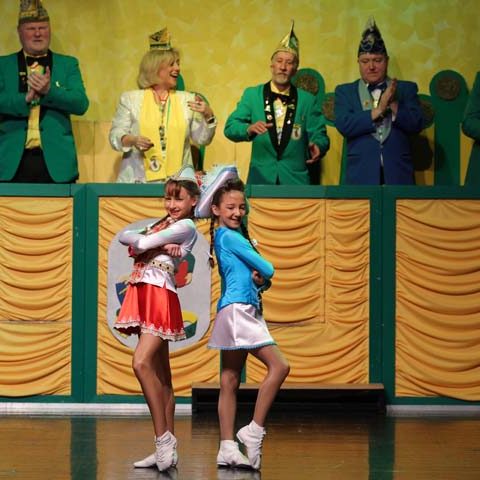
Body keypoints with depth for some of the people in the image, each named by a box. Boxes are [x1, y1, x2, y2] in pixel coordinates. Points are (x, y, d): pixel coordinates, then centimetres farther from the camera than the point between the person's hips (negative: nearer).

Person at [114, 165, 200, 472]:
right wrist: (158, 245, -8)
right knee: (160, 375, 7)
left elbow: (142, 244, -10)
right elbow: (125, 236, 6)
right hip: (144, 296, 9)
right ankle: (167, 448, 8)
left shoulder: (186, 226, -3)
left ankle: (164, 438, -22)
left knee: (142, 363, -23)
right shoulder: (162, 225, 22)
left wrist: (146, 243, 12)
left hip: (161, 296, -9)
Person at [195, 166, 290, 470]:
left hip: (244, 312, 10)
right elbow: (268, 269, -9)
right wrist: (264, 277, 12)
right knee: (279, 366, -13)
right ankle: (255, 431, -12)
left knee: (231, 381, 7)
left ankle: (228, 448, 9)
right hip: (238, 310, -10)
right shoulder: (230, 237, -9)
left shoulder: (230, 236, 19)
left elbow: (261, 275, 16)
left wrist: (260, 279, -5)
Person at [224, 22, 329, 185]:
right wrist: (249, 129, -21)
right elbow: (230, 127, 0)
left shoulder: (308, 100, 8)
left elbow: (319, 134, 3)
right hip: (260, 178, 0)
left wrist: (317, 146, -20)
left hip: (295, 179, 1)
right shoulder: (252, 95, 6)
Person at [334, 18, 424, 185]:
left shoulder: (406, 89, 12)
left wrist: (392, 104, -12)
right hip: (361, 176, -1)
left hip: (398, 175, 1)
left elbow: (416, 124, 1)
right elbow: (343, 125, -5)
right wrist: (378, 110, -10)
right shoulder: (345, 92, 11)